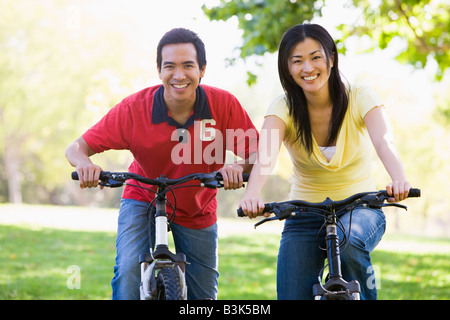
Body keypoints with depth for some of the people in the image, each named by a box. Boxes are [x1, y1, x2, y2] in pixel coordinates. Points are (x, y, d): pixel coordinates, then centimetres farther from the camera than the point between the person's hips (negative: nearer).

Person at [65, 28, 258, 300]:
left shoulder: (224, 104, -22)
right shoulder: (134, 108, -24)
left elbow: (257, 153, -17)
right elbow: (76, 148, -19)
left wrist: (239, 167, -40)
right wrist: (85, 164, -43)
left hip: (198, 212, 2)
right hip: (144, 201, -2)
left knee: (203, 295, 9)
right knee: (128, 272, -27)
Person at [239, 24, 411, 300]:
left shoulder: (360, 98, -11)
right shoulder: (283, 108, -10)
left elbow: (384, 142, -29)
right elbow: (266, 154, -29)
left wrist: (400, 180, -52)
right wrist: (252, 194, -51)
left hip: (359, 208, -1)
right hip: (305, 217, 2)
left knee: (347, 241, -35)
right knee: (292, 296, -11)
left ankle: (365, 294, -9)